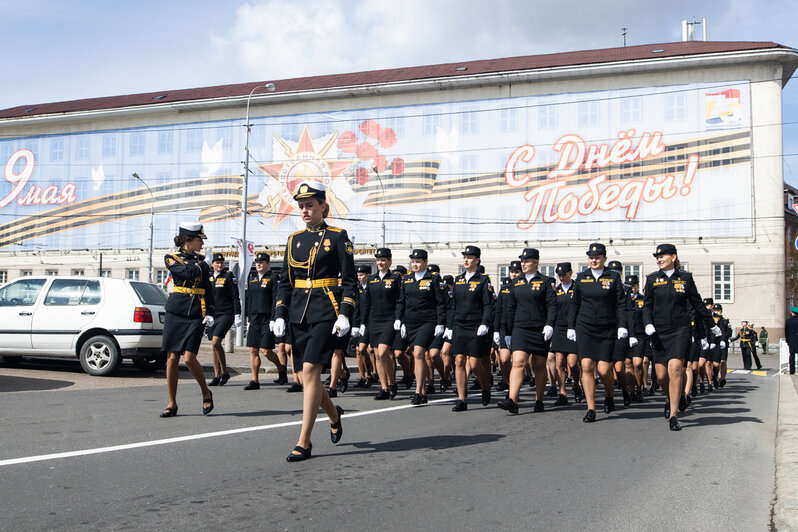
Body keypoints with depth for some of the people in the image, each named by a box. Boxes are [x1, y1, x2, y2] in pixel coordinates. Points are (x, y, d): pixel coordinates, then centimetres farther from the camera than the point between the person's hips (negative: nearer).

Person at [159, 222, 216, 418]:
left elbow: (208, 291, 11)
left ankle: (206, 392, 12)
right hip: (175, 312, 0)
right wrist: (200, 263, 3)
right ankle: (172, 404, 10)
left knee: (189, 358, -11)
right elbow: (188, 273, -14)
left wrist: (210, 313, 0)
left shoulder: (202, 263, 12)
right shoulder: (171, 258, 4)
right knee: (172, 358, 0)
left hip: (196, 314, 0)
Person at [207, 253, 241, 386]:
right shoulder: (208, 277, 12)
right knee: (214, 345, 6)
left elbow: (235, 297, -4)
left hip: (226, 314, -6)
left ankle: (224, 372, -4)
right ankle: (216, 376, 13)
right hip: (212, 315, 6)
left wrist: (237, 315, -10)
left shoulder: (229, 276, -2)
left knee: (216, 342, -18)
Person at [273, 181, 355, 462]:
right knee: (307, 374, 8)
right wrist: (280, 315, 5)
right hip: (299, 312, 6)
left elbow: (350, 280, -4)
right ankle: (334, 413, 37)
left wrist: (344, 315, -13)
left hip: (326, 312, -5)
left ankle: (304, 442, -8)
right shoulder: (294, 240, 13)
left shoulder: (338, 237, -1)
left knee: (310, 370, -13)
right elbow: (285, 282, 15)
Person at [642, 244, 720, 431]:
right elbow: (647, 305, 7)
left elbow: (697, 304, 12)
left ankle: (673, 416, -11)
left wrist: (712, 325, 18)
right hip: (659, 332, 2)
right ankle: (671, 399, 35)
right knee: (661, 375, 1)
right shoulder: (652, 279, 6)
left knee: (675, 368, -16)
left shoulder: (685, 278, 4)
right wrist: (648, 324, -10)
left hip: (680, 330, -2)